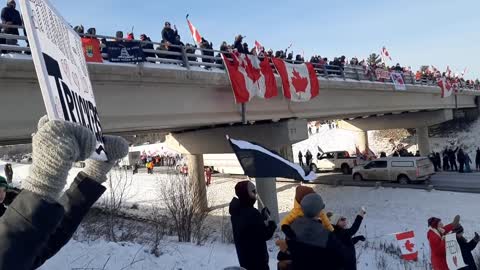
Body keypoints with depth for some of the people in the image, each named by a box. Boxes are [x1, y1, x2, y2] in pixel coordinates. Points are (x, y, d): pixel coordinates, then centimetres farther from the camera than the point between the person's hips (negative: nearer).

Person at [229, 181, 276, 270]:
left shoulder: (237, 211, 1)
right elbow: (264, 235, -20)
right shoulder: (252, 213, -28)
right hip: (256, 259, -9)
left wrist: (262, 217, 1)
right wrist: (272, 225, -4)